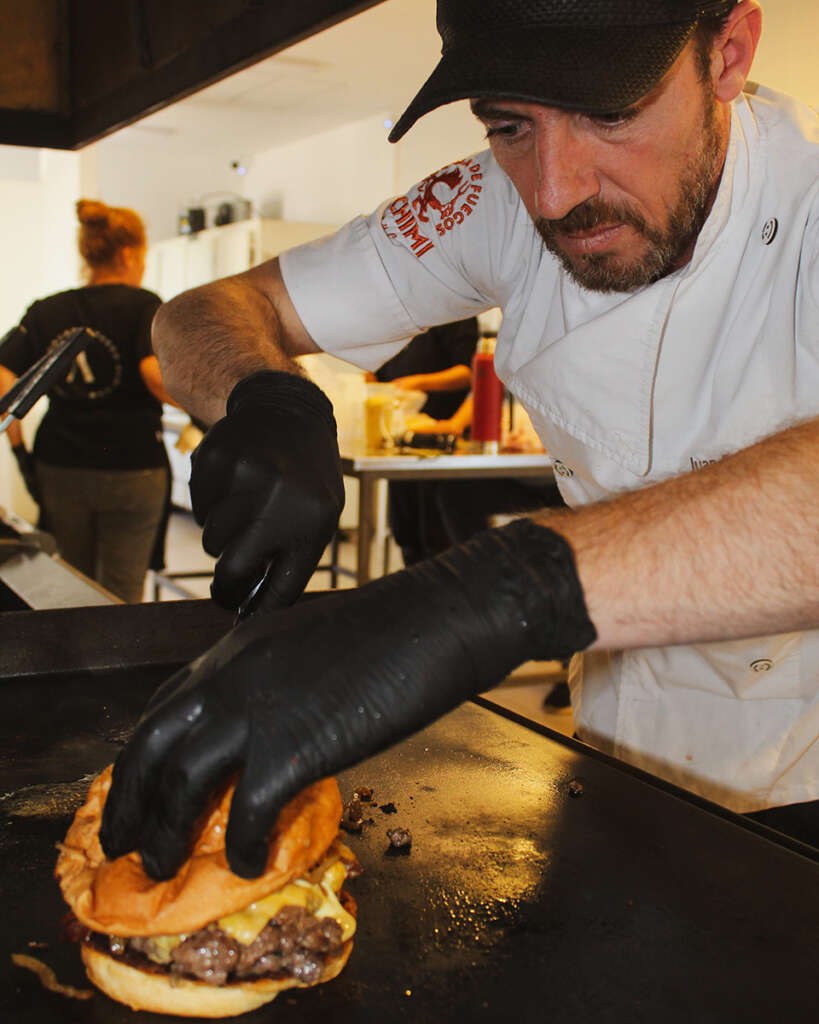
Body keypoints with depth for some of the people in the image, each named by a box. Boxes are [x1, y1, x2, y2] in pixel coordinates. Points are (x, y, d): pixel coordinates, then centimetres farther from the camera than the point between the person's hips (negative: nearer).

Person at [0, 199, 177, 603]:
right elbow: (157, 375, -22)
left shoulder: (45, 311, 6)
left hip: (60, 470, 4)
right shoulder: (143, 306, -6)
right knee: (121, 597, 6)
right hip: (132, 471, -4)